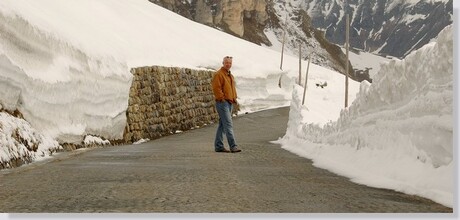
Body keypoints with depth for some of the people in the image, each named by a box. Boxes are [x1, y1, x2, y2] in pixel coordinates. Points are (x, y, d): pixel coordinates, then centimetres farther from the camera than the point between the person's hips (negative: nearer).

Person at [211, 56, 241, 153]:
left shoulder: (230, 75, 20)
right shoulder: (218, 74, -9)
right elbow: (216, 88, -16)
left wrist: (234, 98, 17)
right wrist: (222, 98, -18)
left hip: (230, 103, 9)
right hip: (222, 103, -9)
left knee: (222, 125, 12)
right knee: (228, 124, -14)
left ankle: (218, 146, 16)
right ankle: (233, 146, -16)